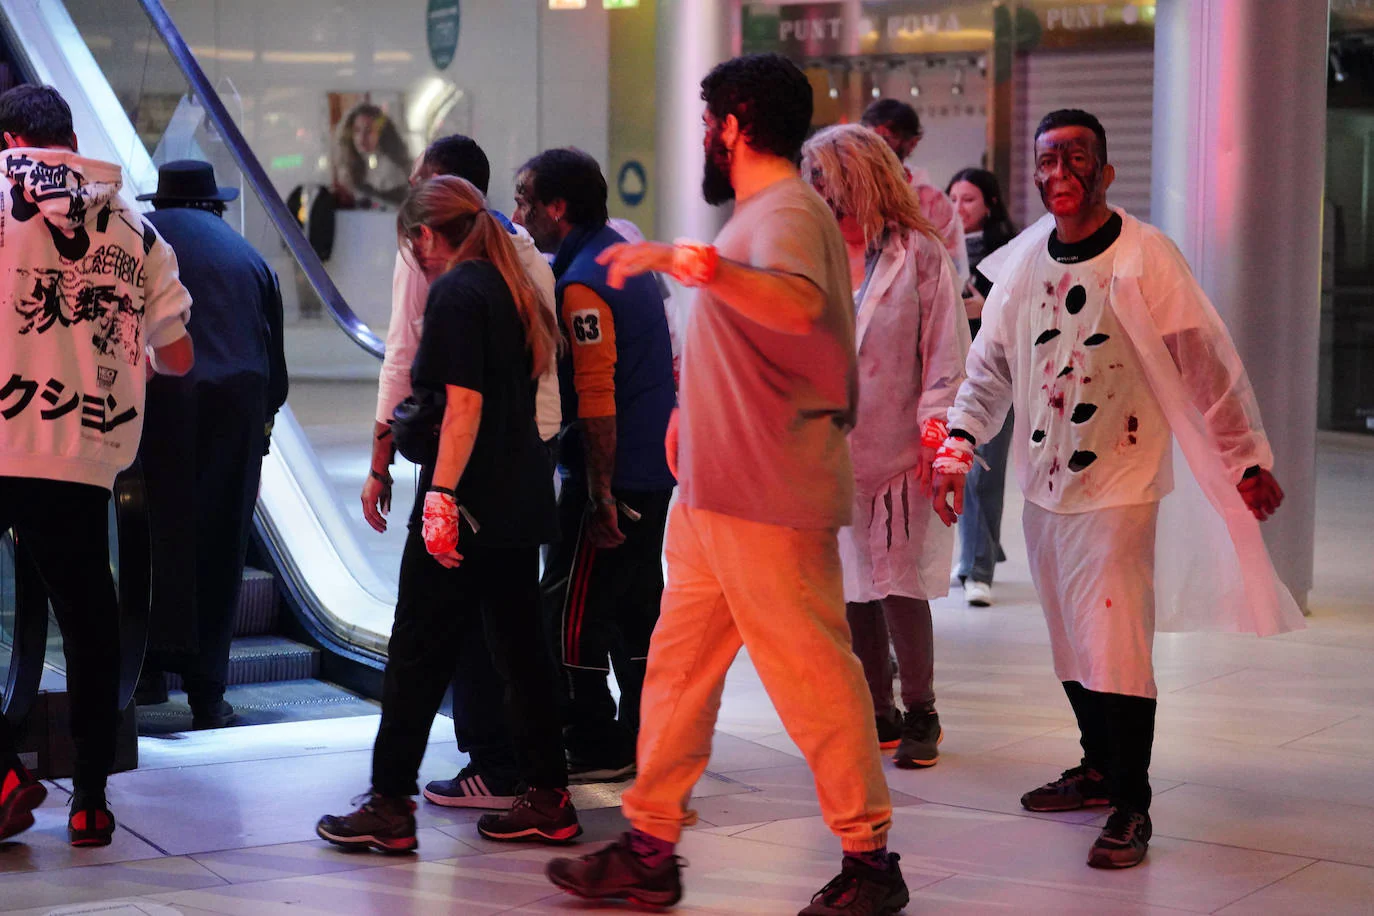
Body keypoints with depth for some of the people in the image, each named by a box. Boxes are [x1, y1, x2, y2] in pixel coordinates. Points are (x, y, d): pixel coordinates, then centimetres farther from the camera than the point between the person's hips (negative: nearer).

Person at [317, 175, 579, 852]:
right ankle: (547, 798, 16)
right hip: (522, 502, 9)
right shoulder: (510, 288, 15)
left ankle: (390, 805, 3)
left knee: (419, 653, -2)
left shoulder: (454, 293, -11)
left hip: (470, 499, -9)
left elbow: (464, 403, -20)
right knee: (519, 646, 13)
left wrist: (442, 496, -22)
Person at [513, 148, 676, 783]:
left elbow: (595, 399, -23)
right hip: (655, 469, 10)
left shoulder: (581, 284, -17)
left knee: (570, 611, -1)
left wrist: (600, 494, -22)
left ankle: (594, 748, 4)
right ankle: (641, 740, 22)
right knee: (636, 608, 15)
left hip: (614, 475, -10)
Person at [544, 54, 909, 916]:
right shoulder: (763, 212, 19)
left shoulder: (788, 213, -14)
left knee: (812, 671, -3)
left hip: (771, 499, -10)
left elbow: (797, 303, -37)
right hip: (713, 489, 10)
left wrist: (693, 261, -47)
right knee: (677, 662, 11)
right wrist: (697, 409, 27)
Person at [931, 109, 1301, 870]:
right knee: (1071, 644, 15)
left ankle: (1132, 808, 2)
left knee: (1115, 650, -10)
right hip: (1043, 487, 6)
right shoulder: (1021, 262, 4)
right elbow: (990, 369, 12)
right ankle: (1099, 770, 33)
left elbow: (1207, 366, -8)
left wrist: (1248, 460, -7)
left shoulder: (1144, 257, -11)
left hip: (1120, 487, -6)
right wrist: (955, 449, 1)